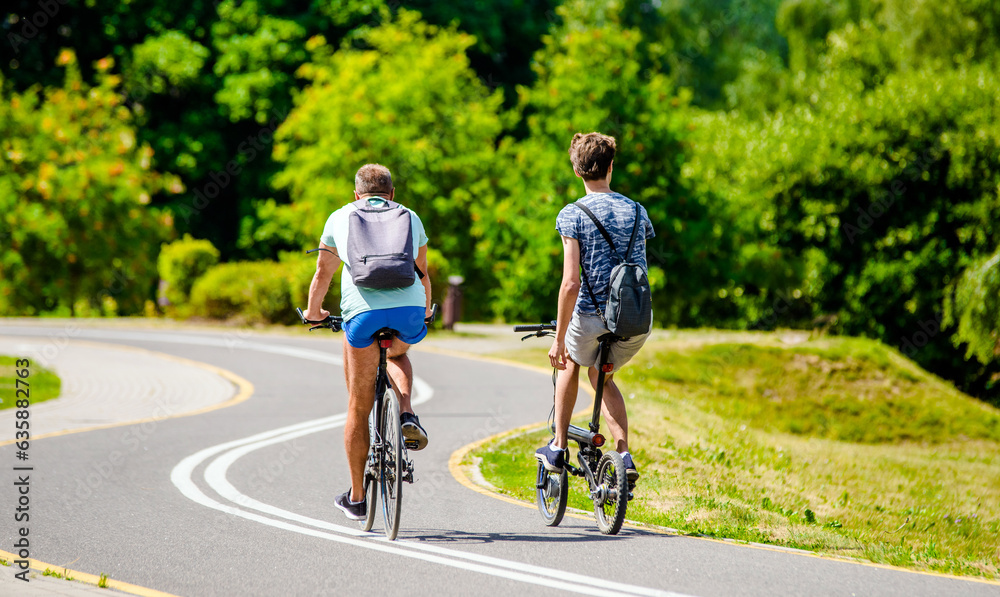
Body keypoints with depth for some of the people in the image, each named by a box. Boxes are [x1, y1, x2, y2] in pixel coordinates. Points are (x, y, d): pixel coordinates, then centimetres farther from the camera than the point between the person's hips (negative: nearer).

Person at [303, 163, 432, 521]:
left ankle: (357, 498, 18)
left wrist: (314, 311, 50)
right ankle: (407, 416, 11)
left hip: (363, 312, -1)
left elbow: (323, 274, 32)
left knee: (359, 407, 11)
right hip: (410, 311, 1)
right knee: (397, 353, 37)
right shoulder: (409, 218, 24)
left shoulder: (340, 218, 22)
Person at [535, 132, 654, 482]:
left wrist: (559, 338, -10)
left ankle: (558, 449, 30)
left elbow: (571, 282, -15)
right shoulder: (636, 211, 7)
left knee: (570, 362, 30)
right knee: (602, 377, 28)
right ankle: (624, 455, 11)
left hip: (591, 317, -3)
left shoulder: (572, 216, -9)